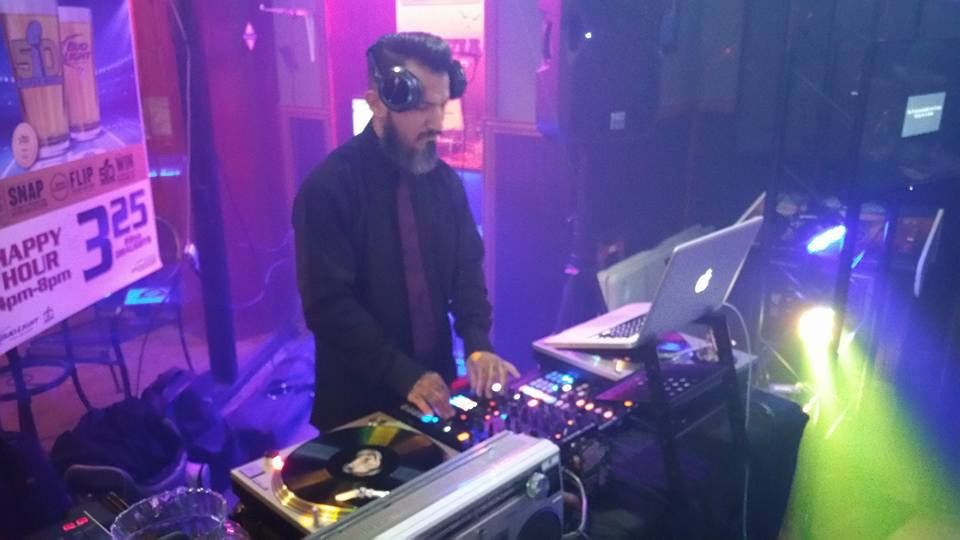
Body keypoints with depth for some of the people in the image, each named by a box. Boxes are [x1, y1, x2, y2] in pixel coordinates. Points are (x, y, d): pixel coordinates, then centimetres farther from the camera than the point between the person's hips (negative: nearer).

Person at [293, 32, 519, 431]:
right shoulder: (328, 187, -16)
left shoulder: (443, 179, 0)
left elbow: (468, 267, 4)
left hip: (437, 384, 5)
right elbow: (328, 303, -19)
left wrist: (478, 344, -11)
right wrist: (403, 374, -22)